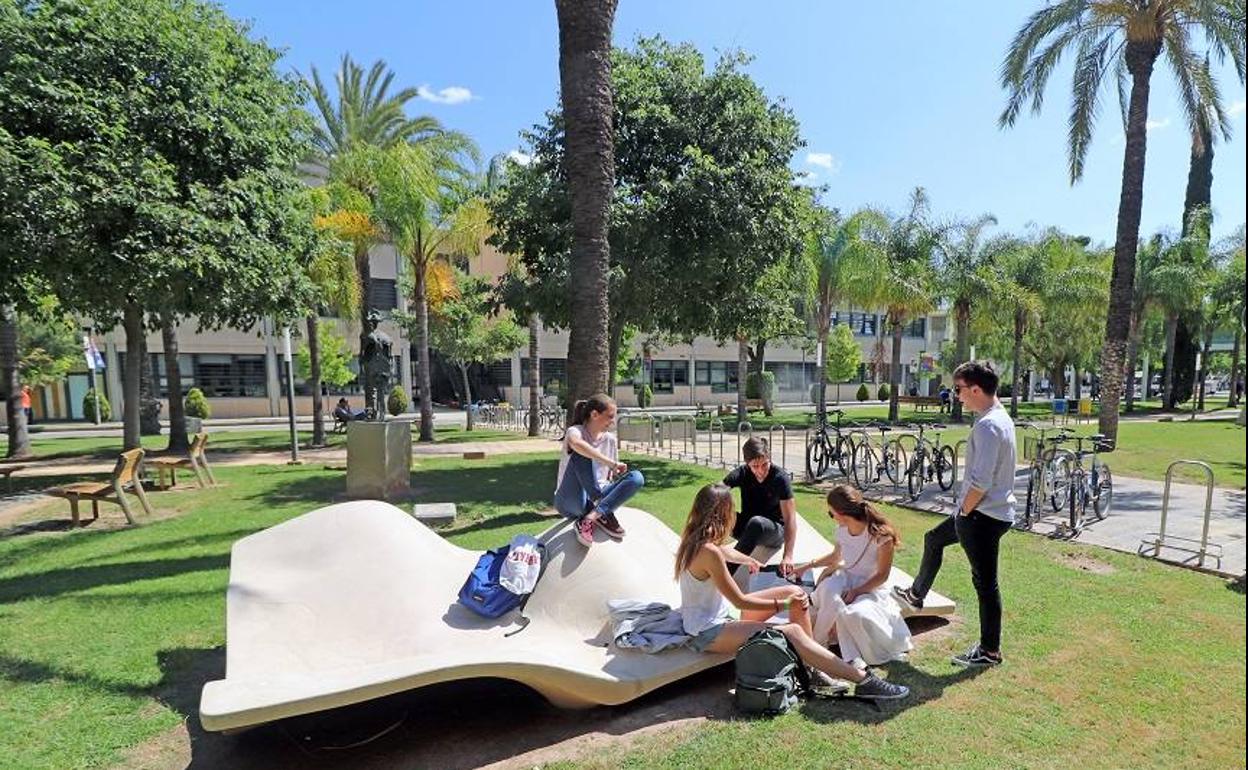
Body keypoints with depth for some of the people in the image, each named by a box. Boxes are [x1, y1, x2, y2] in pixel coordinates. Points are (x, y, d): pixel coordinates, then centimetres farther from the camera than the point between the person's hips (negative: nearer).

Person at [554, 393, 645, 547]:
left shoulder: (610, 439, 6)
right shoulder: (575, 431, -11)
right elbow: (576, 444, -37)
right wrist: (611, 463, -36)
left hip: (597, 498, 5)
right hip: (570, 501, -5)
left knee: (636, 477, -17)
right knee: (581, 452, -29)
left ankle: (593, 516, -28)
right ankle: (603, 515, -26)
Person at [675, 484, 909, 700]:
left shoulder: (695, 538, 2)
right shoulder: (709, 552, -27)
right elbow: (740, 601, -20)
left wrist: (748, 560, 45)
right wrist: (782, 605, -11)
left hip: (722, 613, 10)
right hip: (709, 633, -10)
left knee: (795, 592, 1)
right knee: (791, 632, -23)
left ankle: (811, 665, 5)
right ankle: (863, 681, -16)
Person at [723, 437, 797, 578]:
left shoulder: (780, 477, -20)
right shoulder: (741, 473, -11)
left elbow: (790, 518, -26)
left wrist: (788, 556, -38)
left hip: (775, 530, -3)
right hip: (747, 529, 3)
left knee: (756, 523, -38)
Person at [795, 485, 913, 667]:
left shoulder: (881, 536, -22)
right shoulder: (842, 529, -4)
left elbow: (882, 576, -13)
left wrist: (855, 592, -23)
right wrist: (808, 566, 14)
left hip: (870, 587, -4)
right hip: (846, 577, 4)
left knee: (855, 614, -36)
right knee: (829, 590, -33)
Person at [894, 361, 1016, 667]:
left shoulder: (987, 425, -23)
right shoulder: (1001, 418, 9)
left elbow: (980, 482, -27)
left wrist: (964, 512, -13)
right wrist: (965, 508, 16)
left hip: (983, 515, -11)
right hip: (988, 510, 11)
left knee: (985, 582, 1)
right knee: (933, 539, 24)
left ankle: (989, 651, 15)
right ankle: (916, 594, 41)